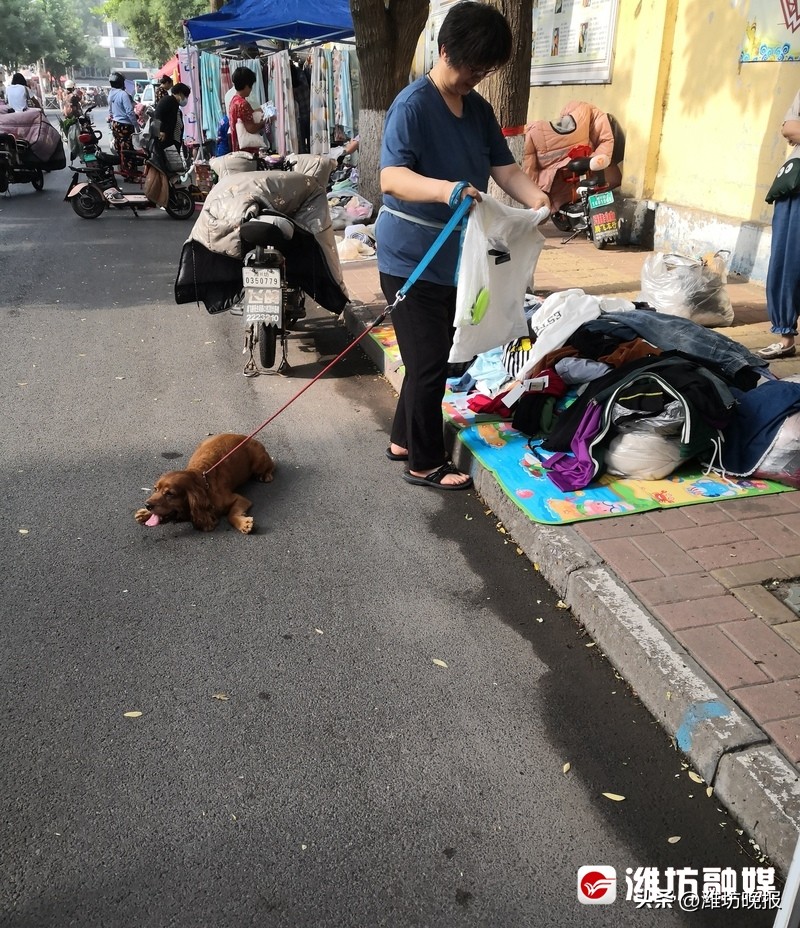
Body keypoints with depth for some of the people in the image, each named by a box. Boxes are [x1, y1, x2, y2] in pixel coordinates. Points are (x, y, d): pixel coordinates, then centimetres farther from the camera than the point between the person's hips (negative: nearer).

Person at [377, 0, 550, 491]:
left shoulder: (479, 108, 10)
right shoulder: (413, 105, -16)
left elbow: (505, 167, 5)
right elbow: (391, 177, -27)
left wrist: (535, 197, -15)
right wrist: (445, 189, -44)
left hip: (454, 257, 8)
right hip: (411, 259, -8)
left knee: (434, 357, 16)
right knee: (429, 362, -4)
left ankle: (404, 439, 32)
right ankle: (426, 464, 10)